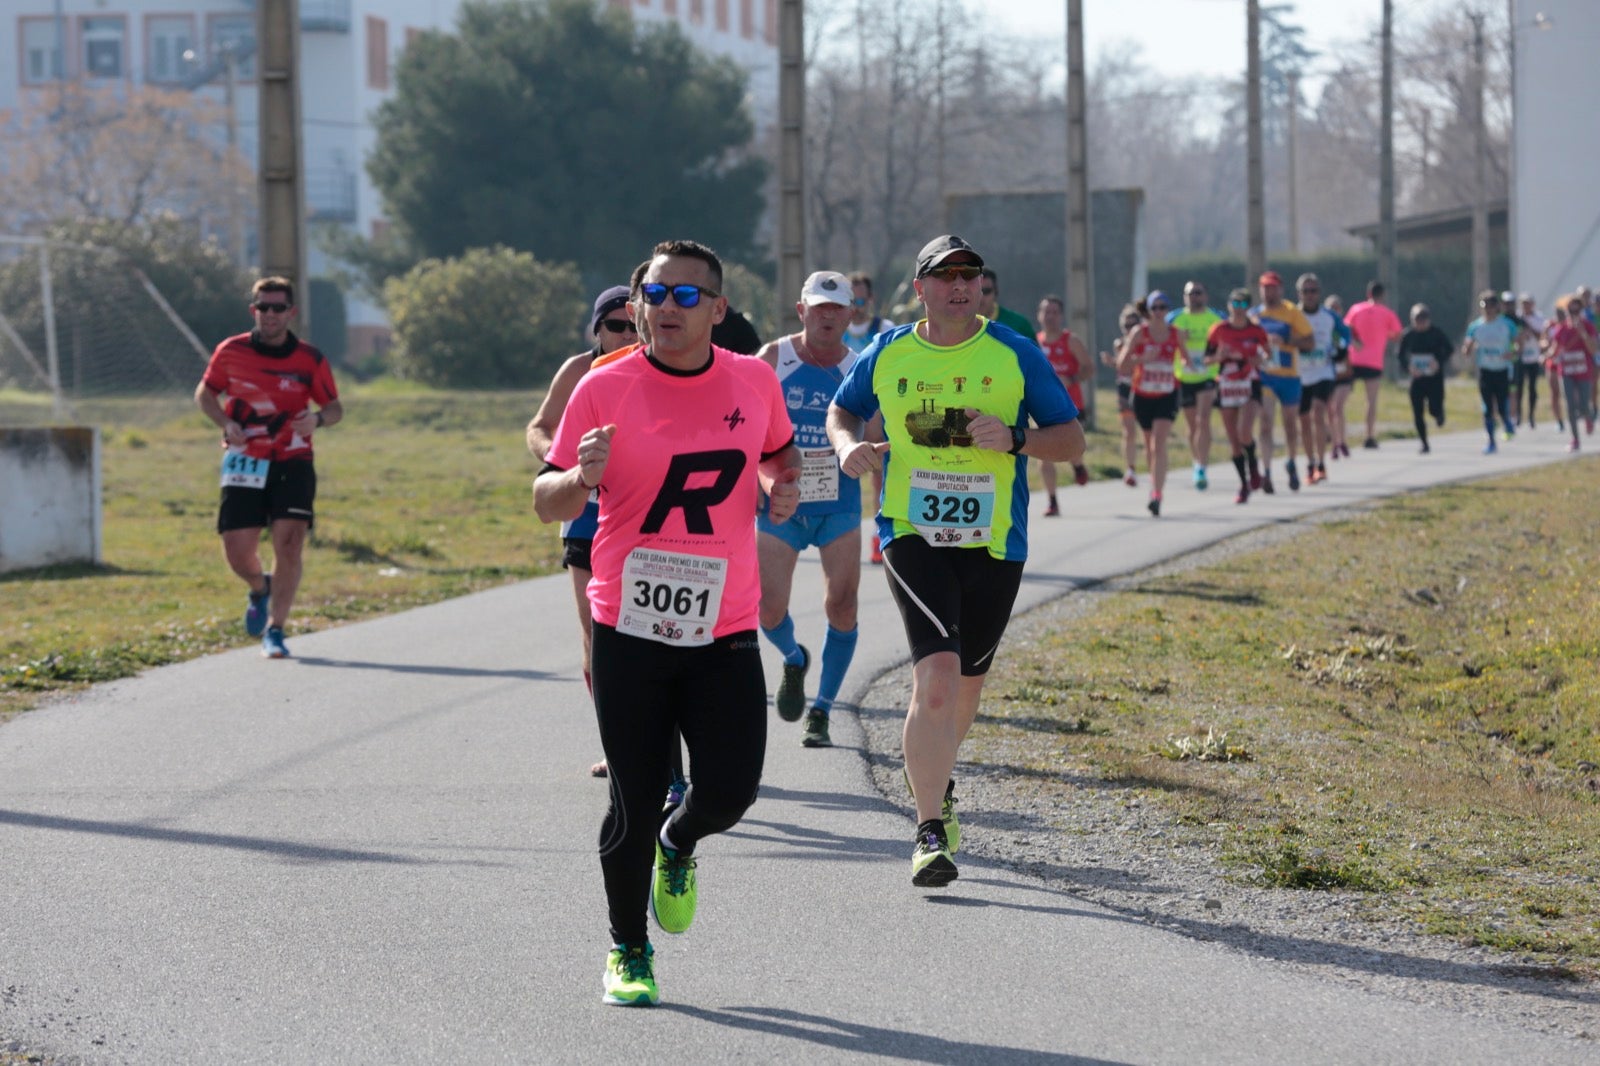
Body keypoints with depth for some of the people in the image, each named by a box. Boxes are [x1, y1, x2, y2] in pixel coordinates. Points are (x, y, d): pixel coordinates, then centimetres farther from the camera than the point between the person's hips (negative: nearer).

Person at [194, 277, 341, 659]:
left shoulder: (310, 360, -1)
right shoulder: (230, 352, -1)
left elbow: (335, 407, 9)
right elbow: (205, 392, 13)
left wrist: (318, 419, -15)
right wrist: (226, 423, -7)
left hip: (293, 461, 0)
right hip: (244, 463, 0)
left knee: (289, 542, -15)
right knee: (238, 552, -5)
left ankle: (274, 631, -3)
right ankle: (260, 588, 32)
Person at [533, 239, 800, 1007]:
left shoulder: (755, 381, 4)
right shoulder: (605, 389, -5)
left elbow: (778, 450, 25)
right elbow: (546, 502, 0)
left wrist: (782, 485, 3)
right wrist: (583, 477, -22)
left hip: (724, 628, 2)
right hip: (629, 627, -2)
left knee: (729, 792, -8)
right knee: (634, 804, 0)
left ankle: (678, 846, 30)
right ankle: (627, 952, 22)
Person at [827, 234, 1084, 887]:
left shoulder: (1015, 355, 0)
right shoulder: (888, 354, 4)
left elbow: (1072, 442, 1)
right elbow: (843, 410, 21)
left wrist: (1013, 440, -18)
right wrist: (848, 446, -3)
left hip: (993, 540, 2)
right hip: (912, 533, -2)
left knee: (966, 682, 15)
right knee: (937, 672, -19)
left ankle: (930, 775, 47)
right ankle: (931, 831, -15)